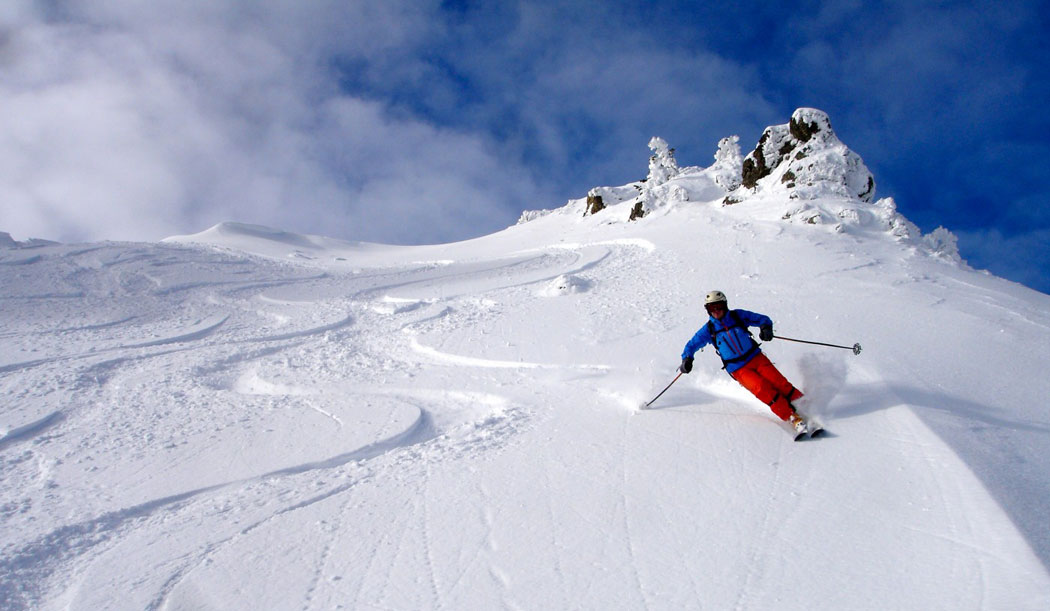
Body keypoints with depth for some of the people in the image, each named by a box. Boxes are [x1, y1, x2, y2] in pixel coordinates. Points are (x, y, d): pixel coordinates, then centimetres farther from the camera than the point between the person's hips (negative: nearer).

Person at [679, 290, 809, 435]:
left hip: (756, 357, 2)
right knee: (764, 390, -23)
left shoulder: (738, 316, 1)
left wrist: (765, 327, -19)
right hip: (739, 370, -2)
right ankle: (793, 417, -21)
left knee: (779, 382, -18)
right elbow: (692, 345, 8)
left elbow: (763, 319, 4)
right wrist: (687, 358, -12)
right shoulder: (709, 329, 2)